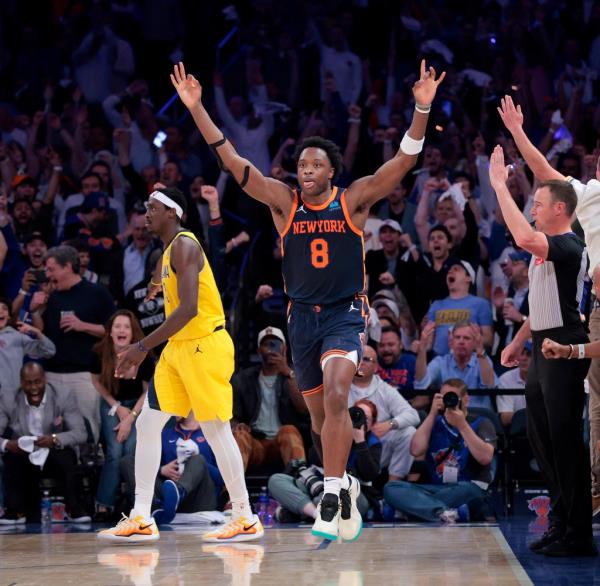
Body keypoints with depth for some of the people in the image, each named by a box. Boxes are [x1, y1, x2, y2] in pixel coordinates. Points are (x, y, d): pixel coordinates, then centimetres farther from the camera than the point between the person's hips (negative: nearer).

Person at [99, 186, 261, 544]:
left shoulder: (184, 246, -14)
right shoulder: (169, 252, 17)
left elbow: (189, 308, -23)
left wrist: (144, 346, -22)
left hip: (205, 345, -10)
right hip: (179, 347, 10)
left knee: (216, 431, -4)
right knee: (148, 424, 4)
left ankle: (246, 519, 5)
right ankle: (142, 519, 5)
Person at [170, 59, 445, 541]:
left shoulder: (354, 200, -5)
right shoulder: (284, 202, 0)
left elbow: (405, 160, -13)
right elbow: (232, 161, -4)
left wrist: (422, 108, -26)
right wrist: (196, 108, -12)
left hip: (345, 313, -4)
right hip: (302, 315, 4)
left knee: (336, 395, -25)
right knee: (319, 410, 13)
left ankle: (332, 500, -25)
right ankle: (343, 483, 37)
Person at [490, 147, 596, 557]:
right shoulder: (545, 249, 17)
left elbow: (524, 237, -34)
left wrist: (499, 185, -29)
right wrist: (519, 342, 23)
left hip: (565, 351, -10)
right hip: (543, 350, 10)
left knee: (565, 440, -8)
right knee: (541, 436, 13)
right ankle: (562, 522, 21)